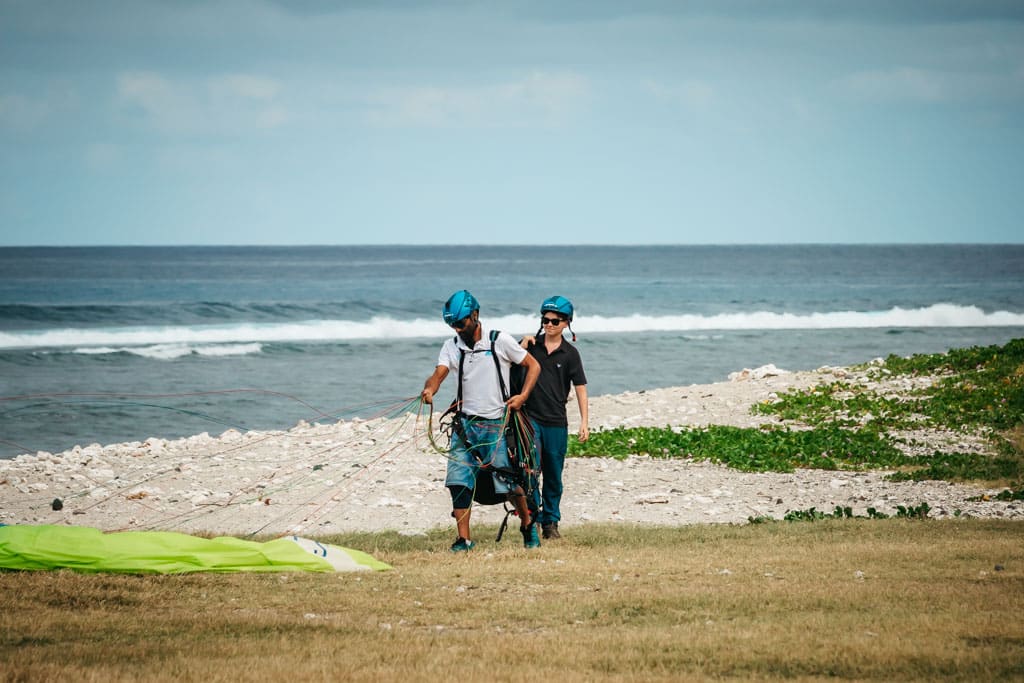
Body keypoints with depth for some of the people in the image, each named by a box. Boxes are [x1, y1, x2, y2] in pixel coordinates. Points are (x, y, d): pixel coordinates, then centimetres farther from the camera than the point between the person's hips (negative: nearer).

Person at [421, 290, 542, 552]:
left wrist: (522, 396, -9)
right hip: (464, 423, 3)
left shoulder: (500, 341, -3)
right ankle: (464, 539, -3)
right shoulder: (452, 346, 6)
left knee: (507, 483, -4)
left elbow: (533, 366, 5)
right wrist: (429, 389, -33)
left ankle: (528, 523, 22)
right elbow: (440, 373, -10)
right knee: (458, 482, -9)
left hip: (495, 425, -3)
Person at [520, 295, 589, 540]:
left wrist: (584, 422, -4)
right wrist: (523, 346, -9)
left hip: (556, 422, 0)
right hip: (530, 417, 0)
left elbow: (580, 389, 3)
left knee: (553, 475, 6)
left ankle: (550, 522, 15)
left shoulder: (570, 354, 3)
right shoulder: (531, 345, 6)